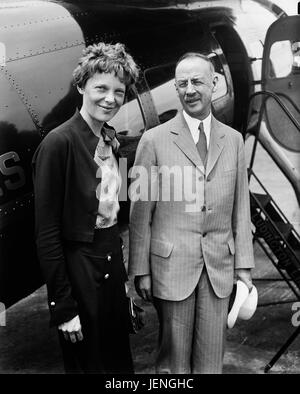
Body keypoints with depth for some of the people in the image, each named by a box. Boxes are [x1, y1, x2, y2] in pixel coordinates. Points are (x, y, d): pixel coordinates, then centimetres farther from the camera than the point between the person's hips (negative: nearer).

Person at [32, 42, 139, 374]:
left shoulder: (111, 139, 5)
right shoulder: (59, 143, -17)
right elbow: (46, 232, -17)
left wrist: (122, 272, 10)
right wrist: (63, 306, -16)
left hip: (111, 259, 7)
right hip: (78, 268, -7)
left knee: (120, 359, 19)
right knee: (86, 363, 11)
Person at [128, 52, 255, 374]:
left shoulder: (233, 140, 7)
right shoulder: (154, 140, -4)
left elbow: (240, 207, 8)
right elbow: (140, 212, -2)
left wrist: (244, 265, 5)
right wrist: (140, 270, -4)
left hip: (219, 265, 3)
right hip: (171, 263, -3)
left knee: (211, 358, 12)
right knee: (173, 357, 9)